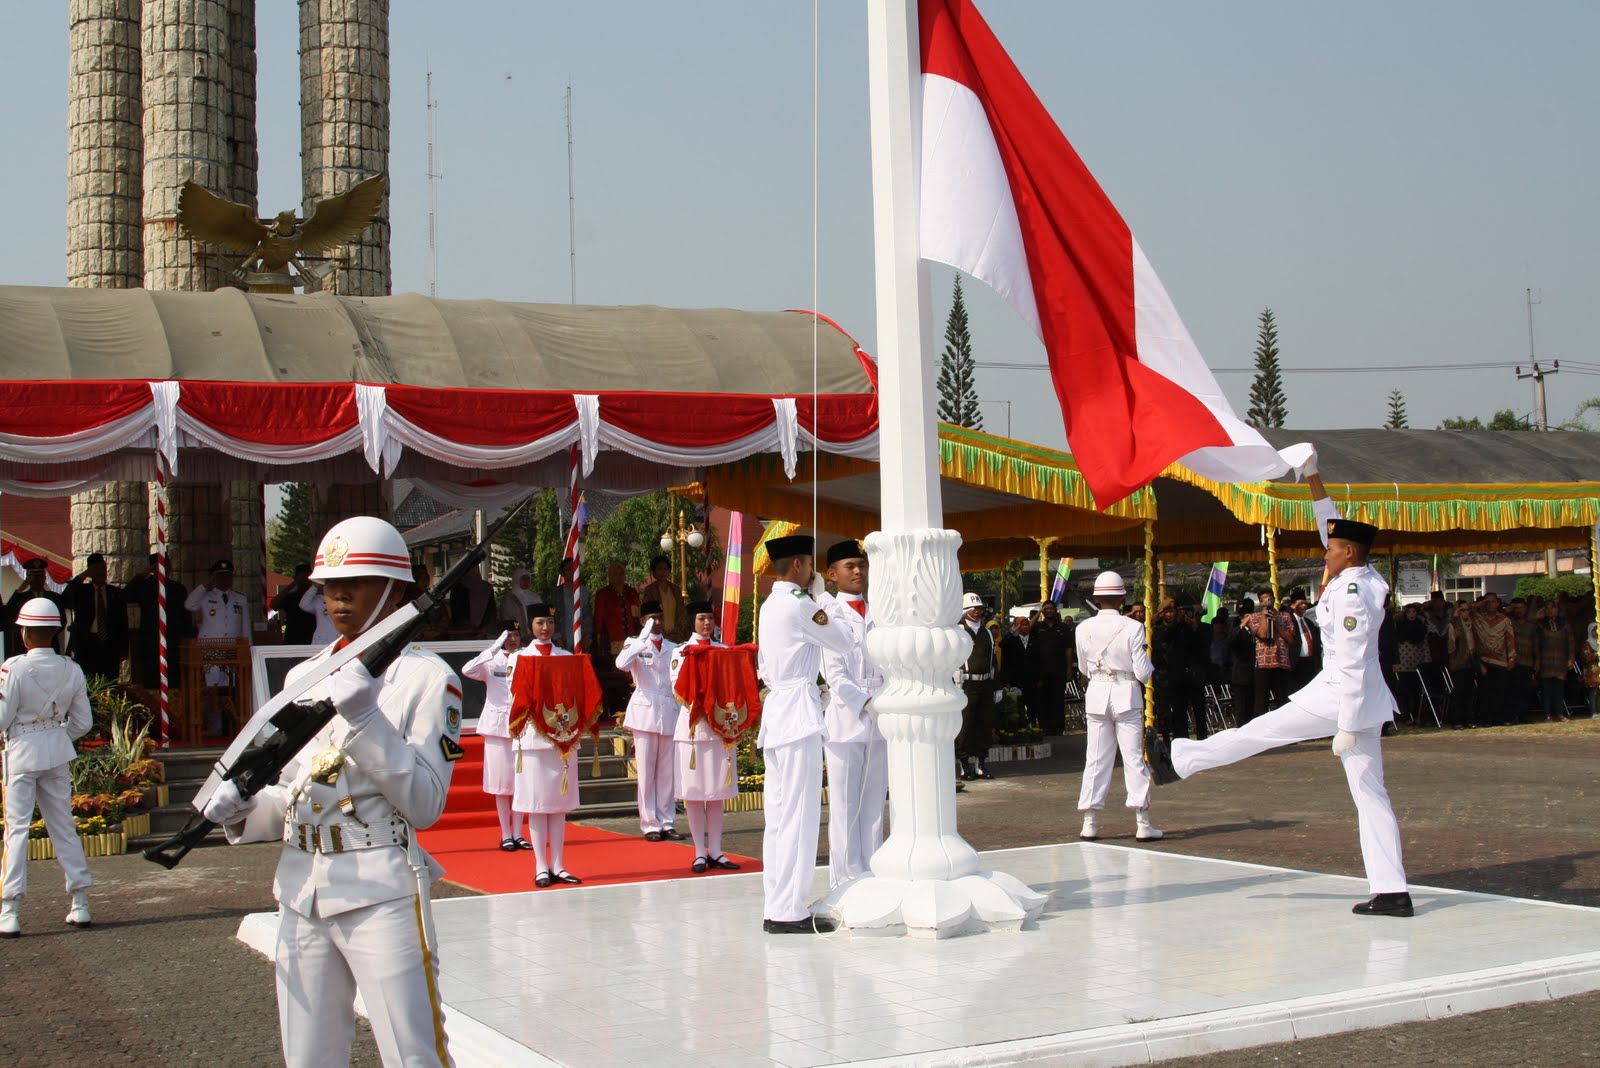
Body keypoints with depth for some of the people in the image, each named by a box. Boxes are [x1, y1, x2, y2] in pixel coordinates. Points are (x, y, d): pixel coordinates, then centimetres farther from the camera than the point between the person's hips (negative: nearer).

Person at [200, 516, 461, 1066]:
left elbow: (425, 804, -12)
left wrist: (365, 719, -20)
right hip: (300, 890, 6)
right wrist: (243, 811, -2)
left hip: (381, 892, -6)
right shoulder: (304, 676, 14)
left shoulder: (426, 676, -5)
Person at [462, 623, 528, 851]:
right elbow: (467, 670, -18)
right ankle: (506, 836, 8)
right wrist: (494, 649, -19)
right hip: (497, 725, -2)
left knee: (521, 781, 4)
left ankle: (518, 834, 12)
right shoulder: (492, 662, 1)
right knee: (501, 782, 1)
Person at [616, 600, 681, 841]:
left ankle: (667, 823, 8)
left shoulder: (672, 648, 15)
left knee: (667, 772, 4)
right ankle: (650, 824, 2)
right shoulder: (635, 644, 3)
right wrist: (643, 639, -18)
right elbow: (621, 664, -18)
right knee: (647, 772, -2)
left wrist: (682, 712, 14)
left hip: (669, 713, 3)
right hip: (645, 712, -3)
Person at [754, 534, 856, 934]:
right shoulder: (799, 606, -11)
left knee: (779, 812, 10)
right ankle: (789, 911, -7)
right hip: (798, 711, -10)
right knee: (798, 813, -8)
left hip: (776, 707, 10)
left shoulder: (770, 606, 18)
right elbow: (845, 642, -2)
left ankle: (775, 907, 13)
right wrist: (819, 599, 8)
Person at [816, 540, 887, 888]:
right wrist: (864, 704, -15)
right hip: (845, 720, -4)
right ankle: (846, 882, 2)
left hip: (879, 721, 5)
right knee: (845, 806, -2)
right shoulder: (829, 614, 0)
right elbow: (834, 673, -7)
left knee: (874, 805, 8)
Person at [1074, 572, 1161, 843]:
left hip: (1097, 694, 3)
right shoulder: (1132, 628, -12)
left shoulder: (1084, 629, -2)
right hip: (1126, 694, -3)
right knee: (1134, 757, 2)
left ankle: (1090, 822, 9)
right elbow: (1143, 672, -10)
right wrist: (1148, 663, 11)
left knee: (1096, 758, 8)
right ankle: (1142, 823, 2)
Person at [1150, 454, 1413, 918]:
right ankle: (1392, 891, 6)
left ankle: (1178, 759, 21)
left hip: (1343, 697, -9)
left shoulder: (1350, 596, -18)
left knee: (1260, 731, 6)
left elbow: (1352, 665, -21)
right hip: (1365, 702, 9)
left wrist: (1345, 727, -20)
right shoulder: (1363, 579, 7)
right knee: (1370, 792, 7)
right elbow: (1331, 522, 19)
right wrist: (1314, 477, 18)